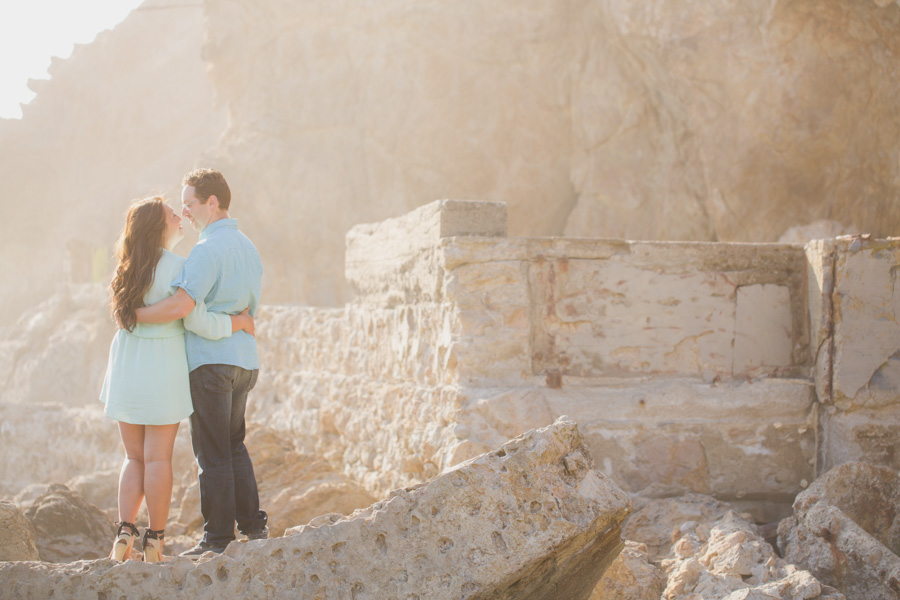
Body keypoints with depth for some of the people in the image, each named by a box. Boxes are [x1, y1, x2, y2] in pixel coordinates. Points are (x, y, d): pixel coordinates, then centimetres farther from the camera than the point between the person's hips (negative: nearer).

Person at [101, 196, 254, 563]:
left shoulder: (130, 268, 8)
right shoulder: (176, 266, -12)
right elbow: (196, 320, -17)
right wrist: (238, 321, -2)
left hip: (126, 367, 5)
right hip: (162, 367, -5)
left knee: (134, 457, 12)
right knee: (158, 458, 2)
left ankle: (125, 532, 1)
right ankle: (154, 540, 6)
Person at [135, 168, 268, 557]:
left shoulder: (207, 249, -15)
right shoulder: (247, 247, 14)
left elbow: (180, 306, -24)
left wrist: (133, 314, -12)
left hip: (211, 361, -9)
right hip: (245, 359, 9)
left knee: (213, 452, -2)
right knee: (234, 444, 18)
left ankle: (218, 539, 3)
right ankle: (253, 525, 19)